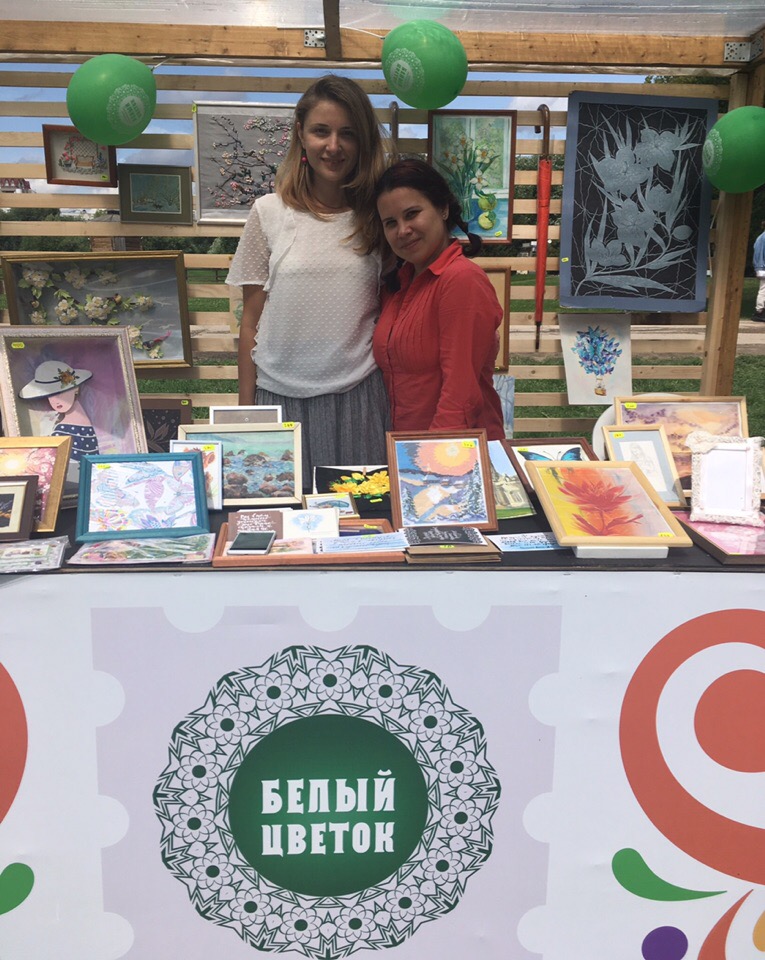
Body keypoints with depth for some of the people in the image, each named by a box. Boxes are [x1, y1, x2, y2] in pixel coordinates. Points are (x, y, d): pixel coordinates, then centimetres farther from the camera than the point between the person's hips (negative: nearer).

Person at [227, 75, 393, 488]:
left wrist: (396, 400, 4)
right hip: (281, 394, 0)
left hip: (358, 394, 0)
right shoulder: (269, 213, 2)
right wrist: (245, 405, 4)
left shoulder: (377, 216, 3)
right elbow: (251, 319, 5)